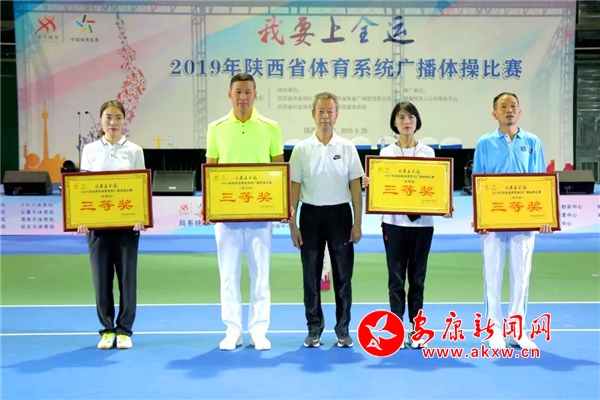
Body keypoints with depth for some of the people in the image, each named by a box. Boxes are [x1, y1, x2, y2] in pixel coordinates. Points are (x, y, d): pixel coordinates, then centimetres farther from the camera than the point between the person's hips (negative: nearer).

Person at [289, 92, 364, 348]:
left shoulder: (347, 148, 2)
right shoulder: (301, 149, 1)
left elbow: (356, 187, 2)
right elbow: (294, 188, 1)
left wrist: (358, 223, -3)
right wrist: (292, 224, -3)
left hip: (340, 214, 0)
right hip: (311, 215, 0)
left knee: (343, 275, 5)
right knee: (311, 276, 6)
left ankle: (343, 329, 16)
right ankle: (314, 329, 17)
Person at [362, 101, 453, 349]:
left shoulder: (428, 152, 6)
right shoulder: (386, 152, 5)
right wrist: (368, 184, -16)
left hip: (422, 222, 1)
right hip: (394, 222, 0)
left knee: (417, 277, 7)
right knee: (396, 277, 2)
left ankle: (415, 329, 16)